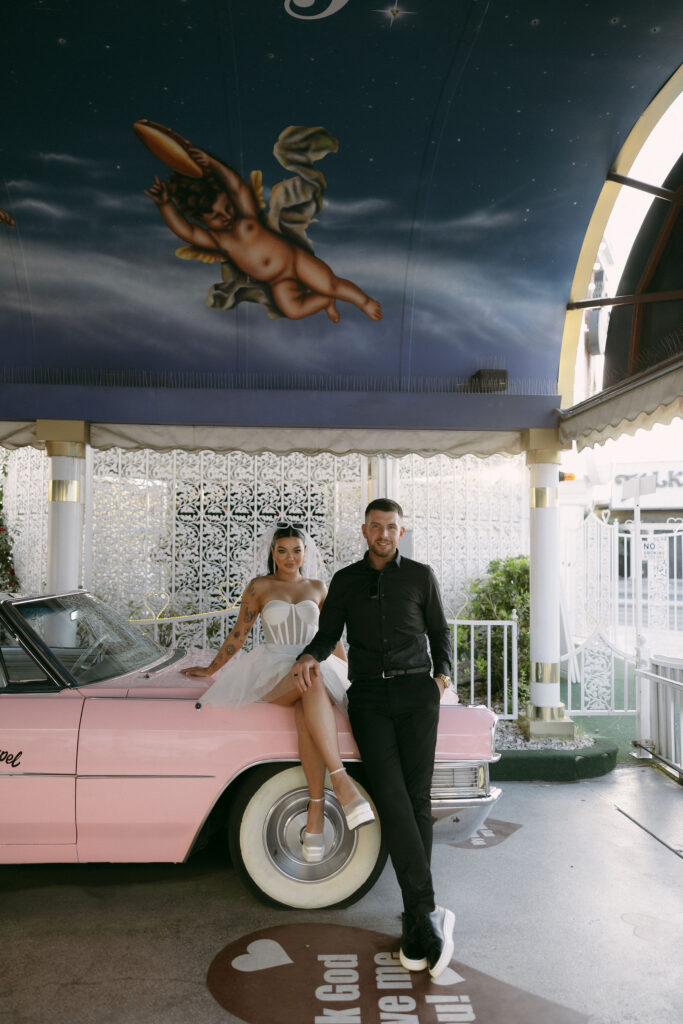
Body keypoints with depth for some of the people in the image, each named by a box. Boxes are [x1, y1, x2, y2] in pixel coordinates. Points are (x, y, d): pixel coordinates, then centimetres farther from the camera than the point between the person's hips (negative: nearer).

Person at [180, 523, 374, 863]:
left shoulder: (317, 588, 18)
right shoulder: (259, 588, 10)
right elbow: (238, 634, 15)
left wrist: (350, 675, 18)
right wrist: (210, 669, 16)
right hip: (275, 673, -2)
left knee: (306, 712, -37)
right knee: (313, 681, -40)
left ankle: (315, 814, -37)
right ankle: (341, 781, -44)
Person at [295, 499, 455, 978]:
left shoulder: (421, 575, 9)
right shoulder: (345, 580, 12)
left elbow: (440, 630, 16)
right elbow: (328, 633, 13)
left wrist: (443, 674, 2)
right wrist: (311, 656, -7)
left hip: (416, 691, 0)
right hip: (369, 695, 1)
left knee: (417, 798, -6)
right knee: (391, 797, -13)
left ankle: (415, 927, 3)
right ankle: (429, 913, -10)